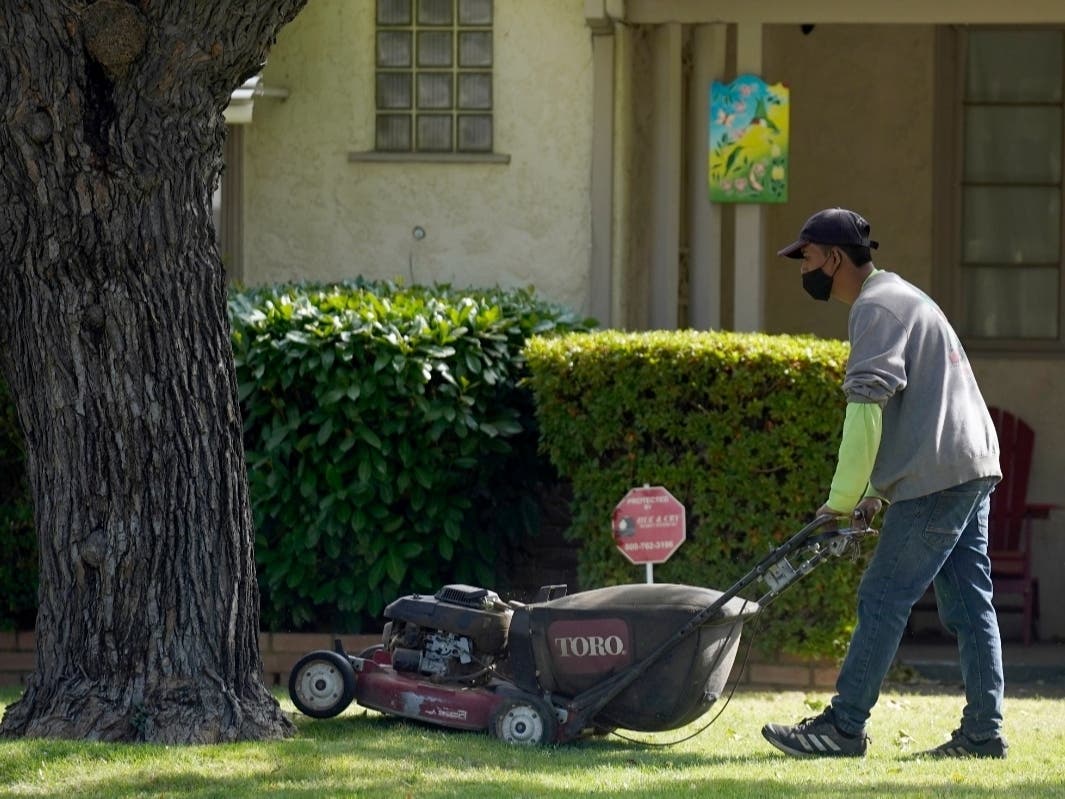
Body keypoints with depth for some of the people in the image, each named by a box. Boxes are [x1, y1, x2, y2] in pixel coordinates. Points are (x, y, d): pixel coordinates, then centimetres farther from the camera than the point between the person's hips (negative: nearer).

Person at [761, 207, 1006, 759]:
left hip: (934, 480, -10)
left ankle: (843, 727, -6)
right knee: (968, 605, 8)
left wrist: (842, 501, -16)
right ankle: (983, 732, 6)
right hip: (974, 470, 10)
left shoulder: (876, 308, -9)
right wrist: (875, 492, 19)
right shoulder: (902, 297, 24)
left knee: (883, 600, -7)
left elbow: (867, 411, -18)